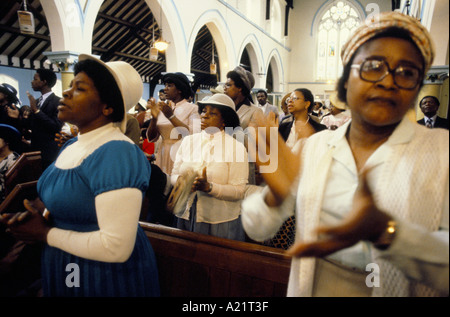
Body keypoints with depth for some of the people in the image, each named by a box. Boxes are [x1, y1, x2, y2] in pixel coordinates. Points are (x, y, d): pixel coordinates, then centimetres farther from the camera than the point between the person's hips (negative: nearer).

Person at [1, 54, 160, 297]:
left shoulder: (117, 154, -27)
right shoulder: (71, 145, 3)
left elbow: (116, 246, -30)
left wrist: (45, 234, -18)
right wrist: (42, 213, -7)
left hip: (106, 277, -8)